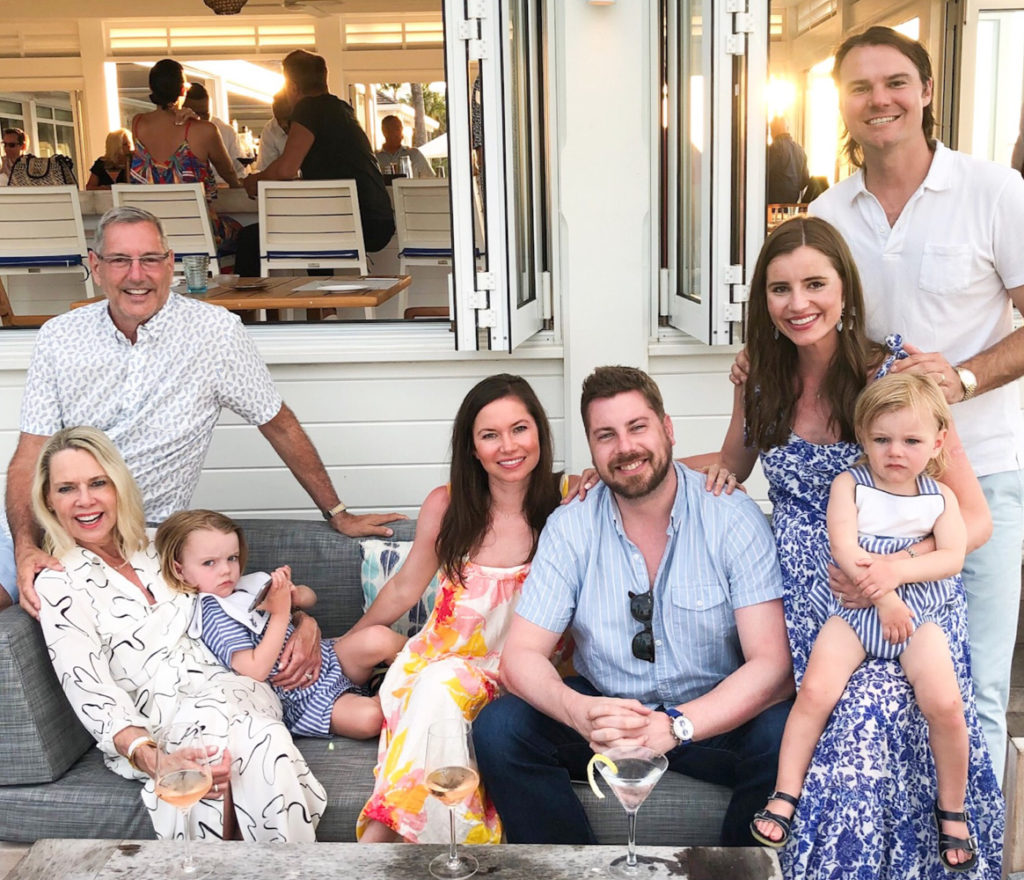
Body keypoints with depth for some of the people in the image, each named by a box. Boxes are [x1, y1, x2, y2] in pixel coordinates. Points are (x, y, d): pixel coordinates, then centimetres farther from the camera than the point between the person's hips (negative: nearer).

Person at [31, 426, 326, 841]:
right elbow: (89, 691, -9)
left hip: (228, 691, 4)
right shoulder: (57, 585, 2)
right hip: (150, 724, -4)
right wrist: (142, 751, -28)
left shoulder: (156, 547, 17)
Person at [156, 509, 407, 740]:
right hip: (304, 701, -6)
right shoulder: (215, 615, -15)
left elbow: (310, 598, 18)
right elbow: (254, 671, -25)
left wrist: (294, 594, -7)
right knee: (368, 718, -30)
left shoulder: (249, 584, 5)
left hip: (325, 658, 7)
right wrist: (280, 615, -23)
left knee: (378, 638, -22)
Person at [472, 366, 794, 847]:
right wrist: (578, 711, -32)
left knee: (786, 735, -31)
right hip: (604, 709, 2)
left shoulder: (732, 517, -12)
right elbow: (521, 656, -9)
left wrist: (677, 726, -35)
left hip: (712, 714, -1)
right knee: (498, 727, -22)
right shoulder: (570, 527, -5)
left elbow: (772, 664, -19)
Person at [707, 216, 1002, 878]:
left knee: (861, 746, -25)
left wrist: (895, 567, -26)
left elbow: (975, 518, -6)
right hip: (806, 609, 3)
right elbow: (731, 465, 25)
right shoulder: (761, 382, 5)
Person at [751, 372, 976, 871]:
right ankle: (784, 796, -9)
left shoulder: (940, 497, 10)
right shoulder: (849, 485, 4)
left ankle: (952, 810, 3)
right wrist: (882, 596, -18)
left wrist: (896, 570, -19)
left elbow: (953, 557, -3)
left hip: (917, 614, 1)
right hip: (855, 610, -1)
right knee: (816, 689, -22)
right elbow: (844, 550, -8)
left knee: (945, 703, -20)